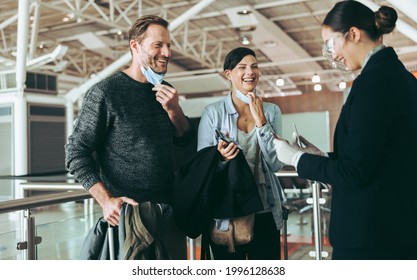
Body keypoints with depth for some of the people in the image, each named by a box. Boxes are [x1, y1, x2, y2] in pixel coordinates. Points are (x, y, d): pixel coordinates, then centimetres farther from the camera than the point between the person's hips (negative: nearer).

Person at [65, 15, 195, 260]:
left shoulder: (165, 91, 7)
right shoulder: (106, 92, -11)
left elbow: (186, 140, 11)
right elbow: (77, 152, -9)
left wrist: (174, 110, -8)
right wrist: (106, 200, -19)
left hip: (170, 211, 6)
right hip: (127, 213, -6)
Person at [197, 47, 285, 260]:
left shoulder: (271, 111, 4)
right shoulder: (213, 112, -3)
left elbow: (276, 164, -5)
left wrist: (261, 121, -12)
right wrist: (220, 157, -21)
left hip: (264, 211, 2)